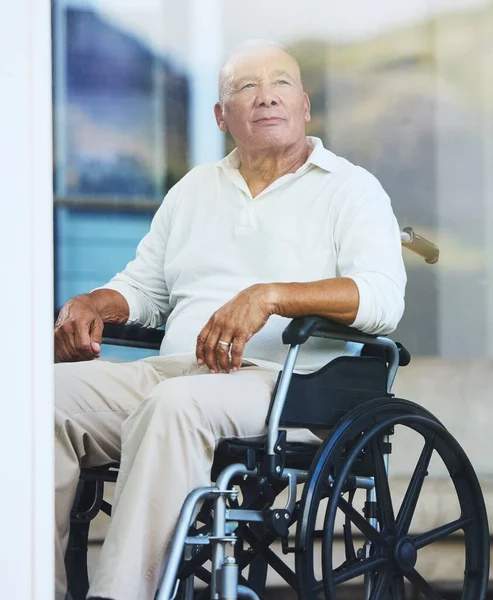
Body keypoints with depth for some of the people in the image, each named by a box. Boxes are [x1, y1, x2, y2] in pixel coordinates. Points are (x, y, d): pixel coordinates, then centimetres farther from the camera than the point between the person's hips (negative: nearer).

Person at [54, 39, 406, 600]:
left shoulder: (349, 188, 8)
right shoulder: (195, 188, 26)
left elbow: (383, 295, -9)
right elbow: (143, 285, 30)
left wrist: (269, 296, -23)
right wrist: (93, 304, 5)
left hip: (282, 380, -5)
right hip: (169, 367, 6)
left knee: (176, 404, -38)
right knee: (48, 392, -22)